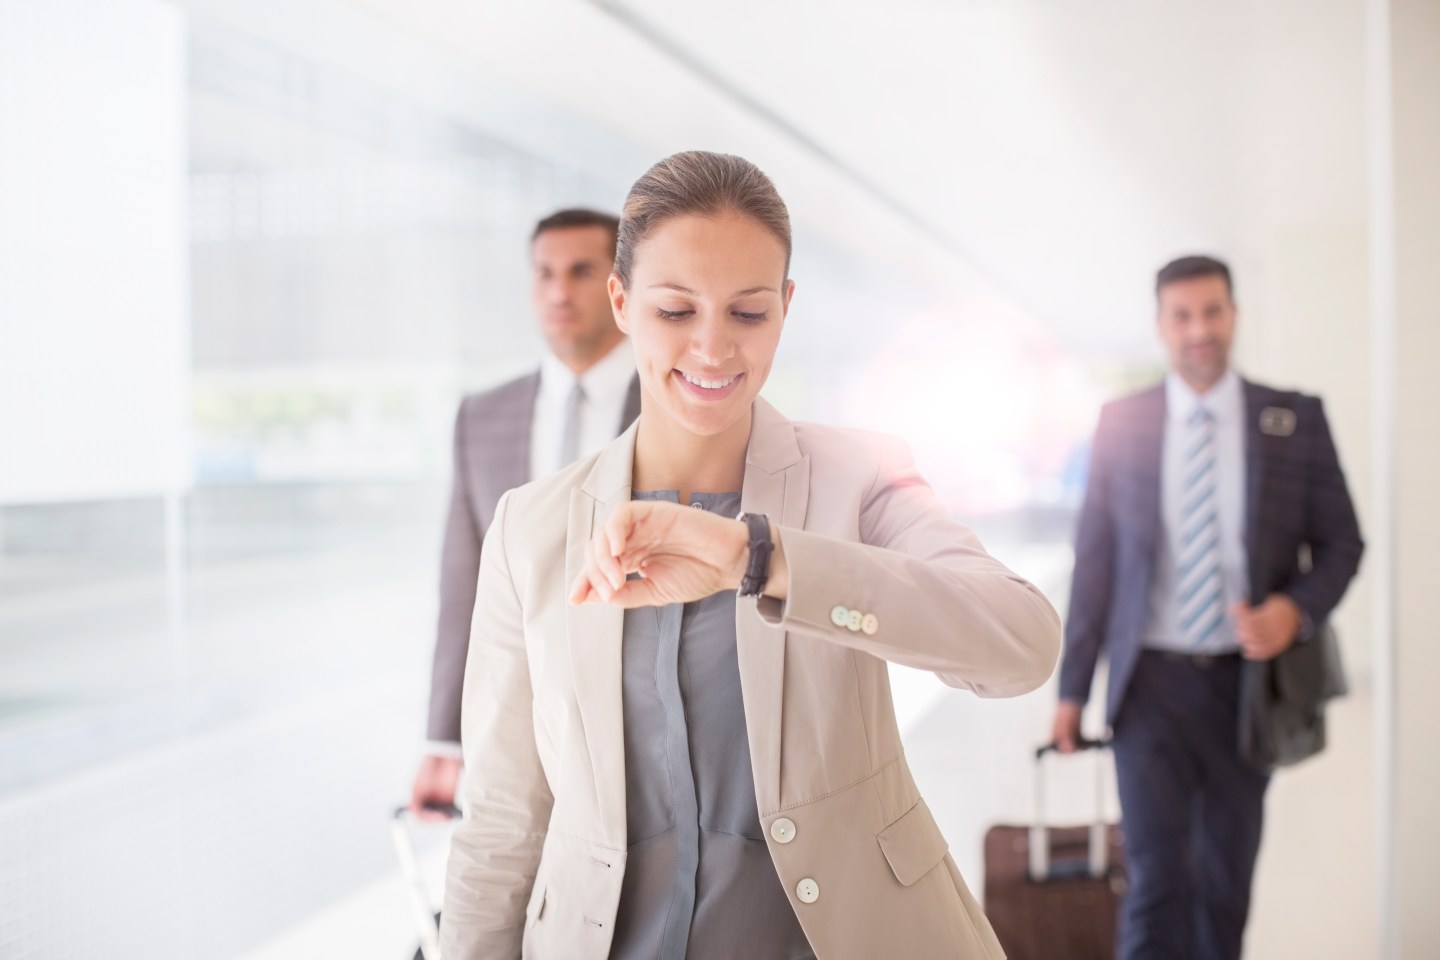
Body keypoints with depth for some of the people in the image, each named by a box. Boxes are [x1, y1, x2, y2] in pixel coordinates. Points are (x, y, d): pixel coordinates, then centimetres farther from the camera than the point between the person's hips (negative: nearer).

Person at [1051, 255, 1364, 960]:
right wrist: (1072, 688, 3)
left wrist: (1297, 610, -16)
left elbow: (1341, 542, 5)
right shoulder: (1121, 424, 0)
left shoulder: (1296, 419, 0)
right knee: (1156, 883, -4)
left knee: (1226, 880, 14)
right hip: (1153, 680, -1)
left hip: (1249, 680, 1)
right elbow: (1094, 560, 3)